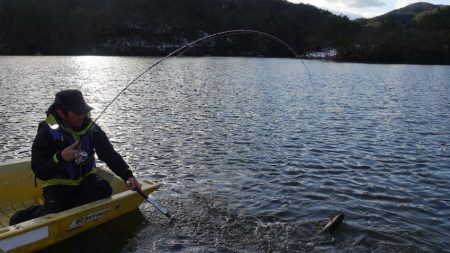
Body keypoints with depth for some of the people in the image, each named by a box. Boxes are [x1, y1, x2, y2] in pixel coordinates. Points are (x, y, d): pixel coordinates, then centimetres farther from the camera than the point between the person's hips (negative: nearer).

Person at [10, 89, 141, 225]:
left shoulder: (91, 128, -7)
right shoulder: (47, 133, -17)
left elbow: (110, 154, -7)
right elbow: (40, 173, -17)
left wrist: (127, 176, -21)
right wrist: (60, 158, -36)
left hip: (85, 178, 3)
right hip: (58, 184, -3)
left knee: (104, 189, -26)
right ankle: (24, 216, 6)